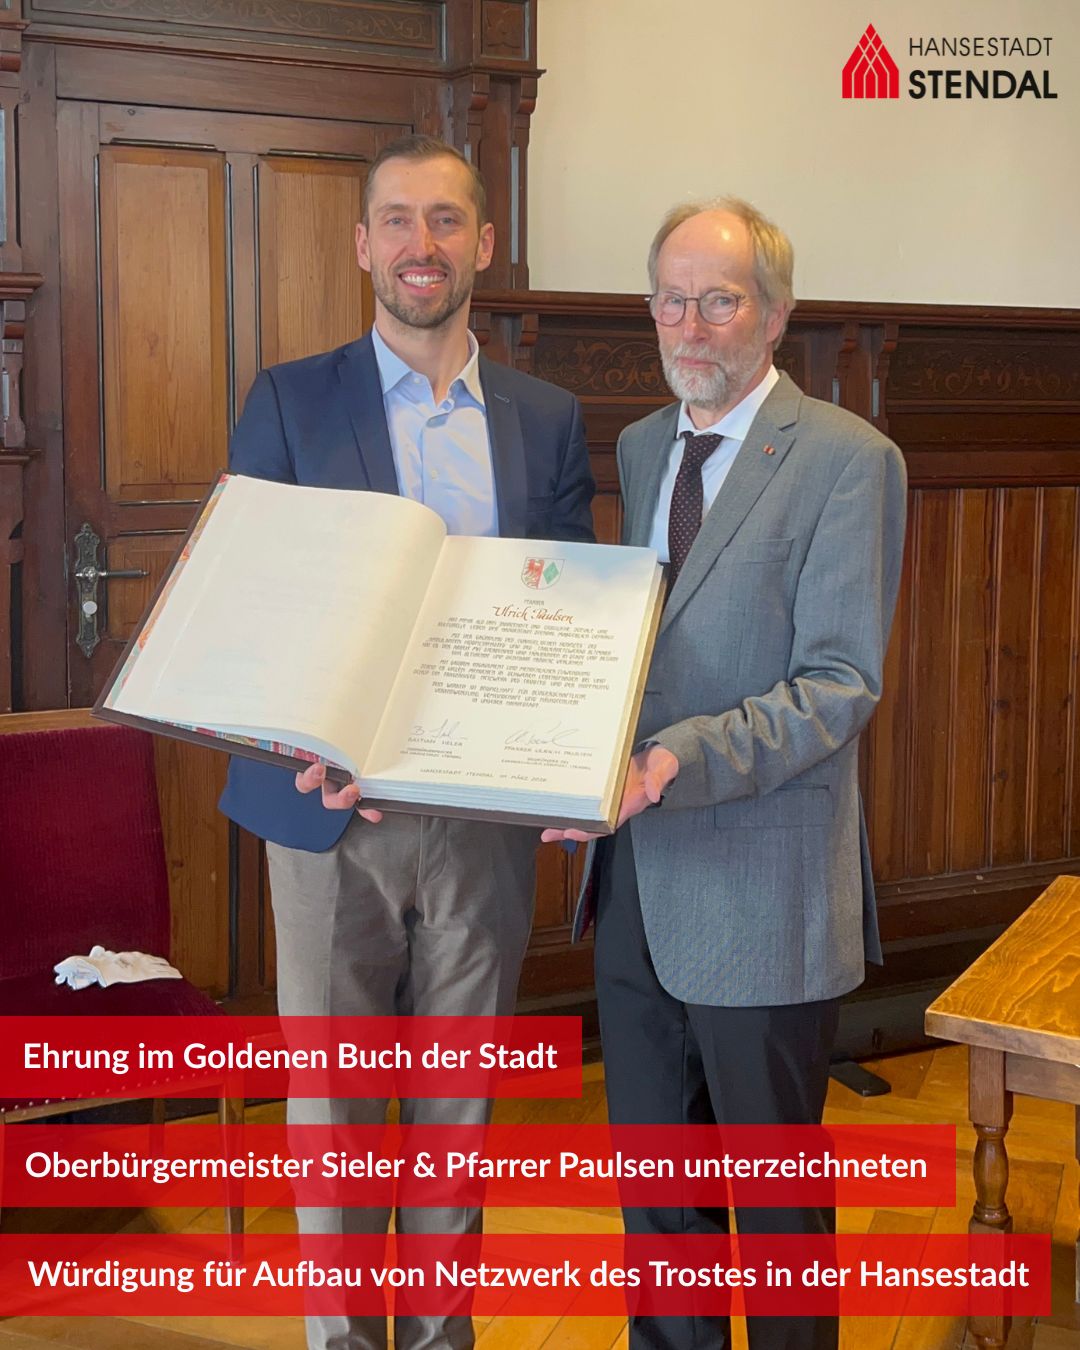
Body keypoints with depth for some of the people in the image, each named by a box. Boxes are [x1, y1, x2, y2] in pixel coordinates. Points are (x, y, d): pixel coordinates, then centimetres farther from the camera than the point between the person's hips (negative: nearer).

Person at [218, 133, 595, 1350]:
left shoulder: (548, 420, 7)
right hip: (334, 806, -2)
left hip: (487, 814, 2)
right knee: (331, 1102, 7)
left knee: (459, 1101, 14)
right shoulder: (288, 401, 0)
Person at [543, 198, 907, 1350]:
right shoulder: (635, 448, 10)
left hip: (758, 896, -6)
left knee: (774, 1190, 11)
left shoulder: (846, 459, -12)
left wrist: (674, 762, -28)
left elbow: (841, 684, -17)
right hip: (637, 879, 6)